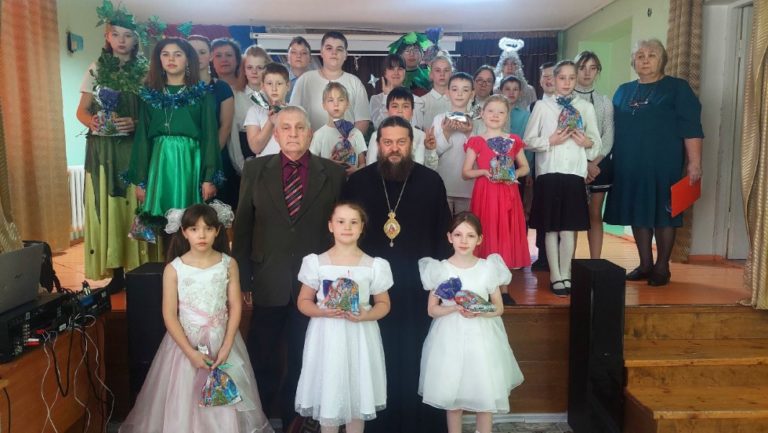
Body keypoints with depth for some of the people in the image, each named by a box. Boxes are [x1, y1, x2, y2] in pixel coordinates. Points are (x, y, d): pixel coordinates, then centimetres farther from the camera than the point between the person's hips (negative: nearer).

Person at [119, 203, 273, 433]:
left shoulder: (229, 264, -4)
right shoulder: (173, 269, -7)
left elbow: (235, 307, -4)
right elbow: (169, 315, -7)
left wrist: (226, 348, -11)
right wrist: (190, 352, -14)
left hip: (223, 342, 1)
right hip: (185, 343, -1)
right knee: (184, 401, 7)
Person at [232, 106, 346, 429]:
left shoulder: (333, 173, -1)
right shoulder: (255, 170, 1)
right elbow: (242, 227, 2)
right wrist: (242, 278, 0)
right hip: (268, 281, 1)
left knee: (304, 356, 14)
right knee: (262, 355, 15)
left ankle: (293, 416, 36)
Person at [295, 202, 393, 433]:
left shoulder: (374, 266, -2)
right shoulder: (316, 262, -2)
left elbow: (384, 304, 5)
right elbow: (303, 301, 3)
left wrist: (366, 315, -16)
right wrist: (322, 311, -17)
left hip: (360, 336, 1)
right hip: (327, 336, 0)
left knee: (357, 395, 9)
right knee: (327, 395, 5)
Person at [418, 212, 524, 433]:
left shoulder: (488, 268, -3)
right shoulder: (440, 269, -5)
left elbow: (499, 308, 2)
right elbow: (432, 309, -1)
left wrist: (479, 312, -18)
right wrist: (454, 308, -19)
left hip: (481, 337, 0)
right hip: (450, 338, 0)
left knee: (486, 396, 6)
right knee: (452, 395, 9)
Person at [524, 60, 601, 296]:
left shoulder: (586, 107, 10)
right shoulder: (542, 106, 4)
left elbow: (596, 141, 13)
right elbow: (528, 141, 2)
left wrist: (587, 142, -8)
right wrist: (550, 141, -12)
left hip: (575, 173, 2)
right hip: (549, 172, -1)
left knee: (569, 228, 4)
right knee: (551, 228, 3)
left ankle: (565, 275, 16)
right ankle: (556, 276, 12)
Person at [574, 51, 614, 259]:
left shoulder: (604, 101, 9)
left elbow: (608, 136, 3)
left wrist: (594, 163, -10)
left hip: (600, 162, 2)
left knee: (595, 214, 5)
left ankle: (595, 263, 9)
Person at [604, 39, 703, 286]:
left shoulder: (677, 88, 0)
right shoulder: (623, 91, 14)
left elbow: (691, 128, -6)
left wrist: (694, 162, -14)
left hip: (663, 165, -4)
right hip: (630, 166, 4)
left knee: (663, 214, 2)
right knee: (638, 214, 8)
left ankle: (662, 267, 13)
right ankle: (645, 265, 19)